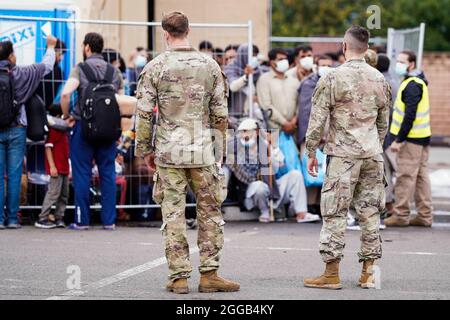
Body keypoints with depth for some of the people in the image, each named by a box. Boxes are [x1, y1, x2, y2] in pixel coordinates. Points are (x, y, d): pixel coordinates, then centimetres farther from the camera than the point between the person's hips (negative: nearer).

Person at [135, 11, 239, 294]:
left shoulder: (155, 67, -3)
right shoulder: (209, 65, 2)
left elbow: (144, 113, -3)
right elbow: (220, 114, 3)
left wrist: (145, 149, 7)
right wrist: (219, 149, 12)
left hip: (169, 152, -1)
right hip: (203, 151, 1)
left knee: (173, 214, 3)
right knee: (210, 212, 8)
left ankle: (179, 276, 3)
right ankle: (209, 274, 6)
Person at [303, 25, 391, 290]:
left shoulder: (333, 79, -7)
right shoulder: (380, 80, 8)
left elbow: (317, 120, -7)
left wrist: (311, 152, 2)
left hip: (343, 154, -5)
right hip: (373, 154, 5)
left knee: (335, 213, -1)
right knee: (370, 213, 8)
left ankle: (332, 274, -2)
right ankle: (368, 273, 11)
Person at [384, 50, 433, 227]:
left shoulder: (412, 85, -16)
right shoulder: (419, 82, 17)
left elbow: (410, 115, -22)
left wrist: (398, 139, -21)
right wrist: (399, 137, 20)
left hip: (411, 139, -10)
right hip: (422, 137, 10)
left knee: (405, 177, -5)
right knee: (421, 176, 11)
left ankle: (400, 215, -2)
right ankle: (425, 216, 14)